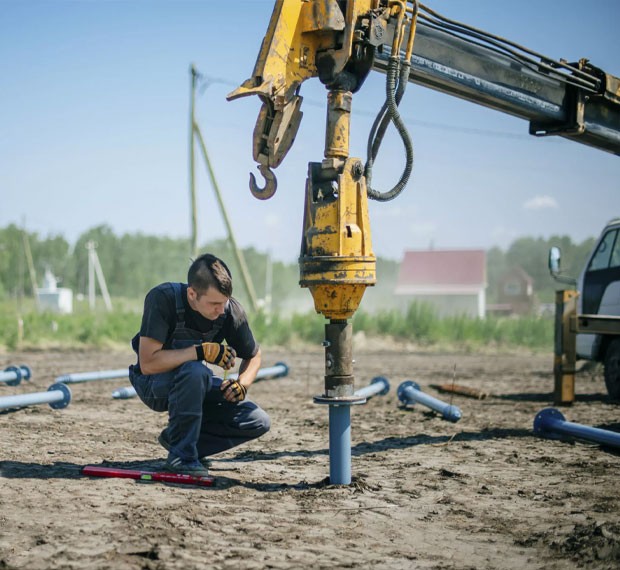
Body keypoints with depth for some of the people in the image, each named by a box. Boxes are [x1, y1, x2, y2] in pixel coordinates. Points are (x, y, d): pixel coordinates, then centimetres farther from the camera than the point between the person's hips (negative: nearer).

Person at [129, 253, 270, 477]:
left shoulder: (232, 310, -15)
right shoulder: (163, 298, -28)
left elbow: (253, 355, 3)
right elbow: (148, 363, -33)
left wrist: (242, 384, -17)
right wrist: (201, 351, -38)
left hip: (194, 383, 5)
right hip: (153, 385, -5)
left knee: (259, 422, -11)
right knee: (194, 371, -39)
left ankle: (176, 437, 3)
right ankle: (181, 455, -21)